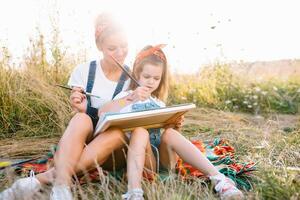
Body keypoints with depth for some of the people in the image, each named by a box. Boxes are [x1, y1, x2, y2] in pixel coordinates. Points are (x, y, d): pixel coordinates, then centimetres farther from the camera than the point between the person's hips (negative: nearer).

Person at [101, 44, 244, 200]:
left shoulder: (159, 103, 23)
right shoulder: (126, 96, 9)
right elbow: (102, 113, -11)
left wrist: (176, 127, -2)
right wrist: (130, 99, -25)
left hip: (162, 155, 3)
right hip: (141, 158, -3)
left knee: (170, 133, -28)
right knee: (140, 131, -32)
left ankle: (218, 178, -35)